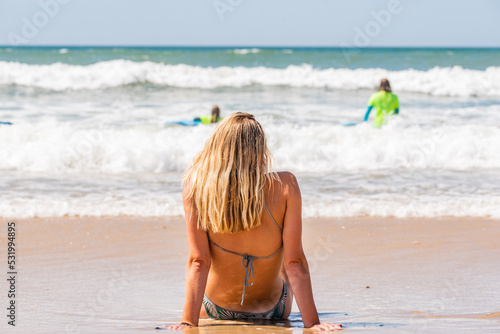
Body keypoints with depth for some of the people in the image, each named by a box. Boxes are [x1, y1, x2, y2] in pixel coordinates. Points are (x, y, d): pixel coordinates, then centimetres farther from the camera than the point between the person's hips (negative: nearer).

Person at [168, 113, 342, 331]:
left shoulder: (196, 188, -22)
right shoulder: (284, 187, -24)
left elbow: (198, 261, -23)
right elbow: (294, 262, -23)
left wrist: (188, 321, -20)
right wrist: (312, 322, -19)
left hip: (214, 311, 0)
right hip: (272, 311, 0)